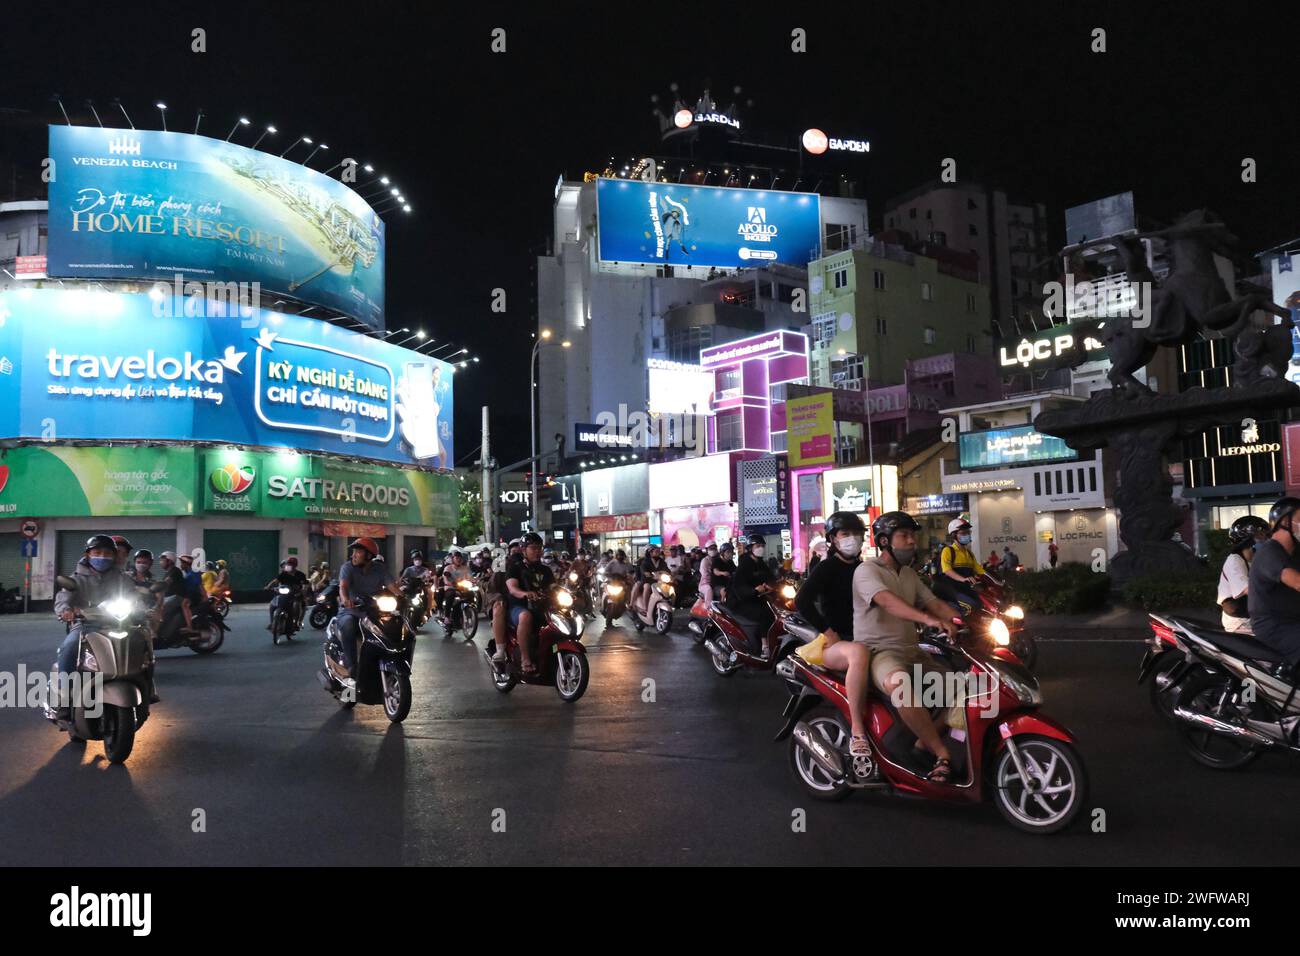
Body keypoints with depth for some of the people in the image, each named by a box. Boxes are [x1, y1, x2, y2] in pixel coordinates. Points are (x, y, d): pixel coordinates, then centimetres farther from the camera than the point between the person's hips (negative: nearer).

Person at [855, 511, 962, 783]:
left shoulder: (910, 575, 19)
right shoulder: (867, 570, -9)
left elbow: (934, 603, 12)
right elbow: (887, 600, -27)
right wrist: (928, 619, -42)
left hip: (910, 649, 9)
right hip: (879, 651, -9)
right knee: (901, 686, -38)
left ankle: (925, 740, 3)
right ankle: (942, 755, -29)